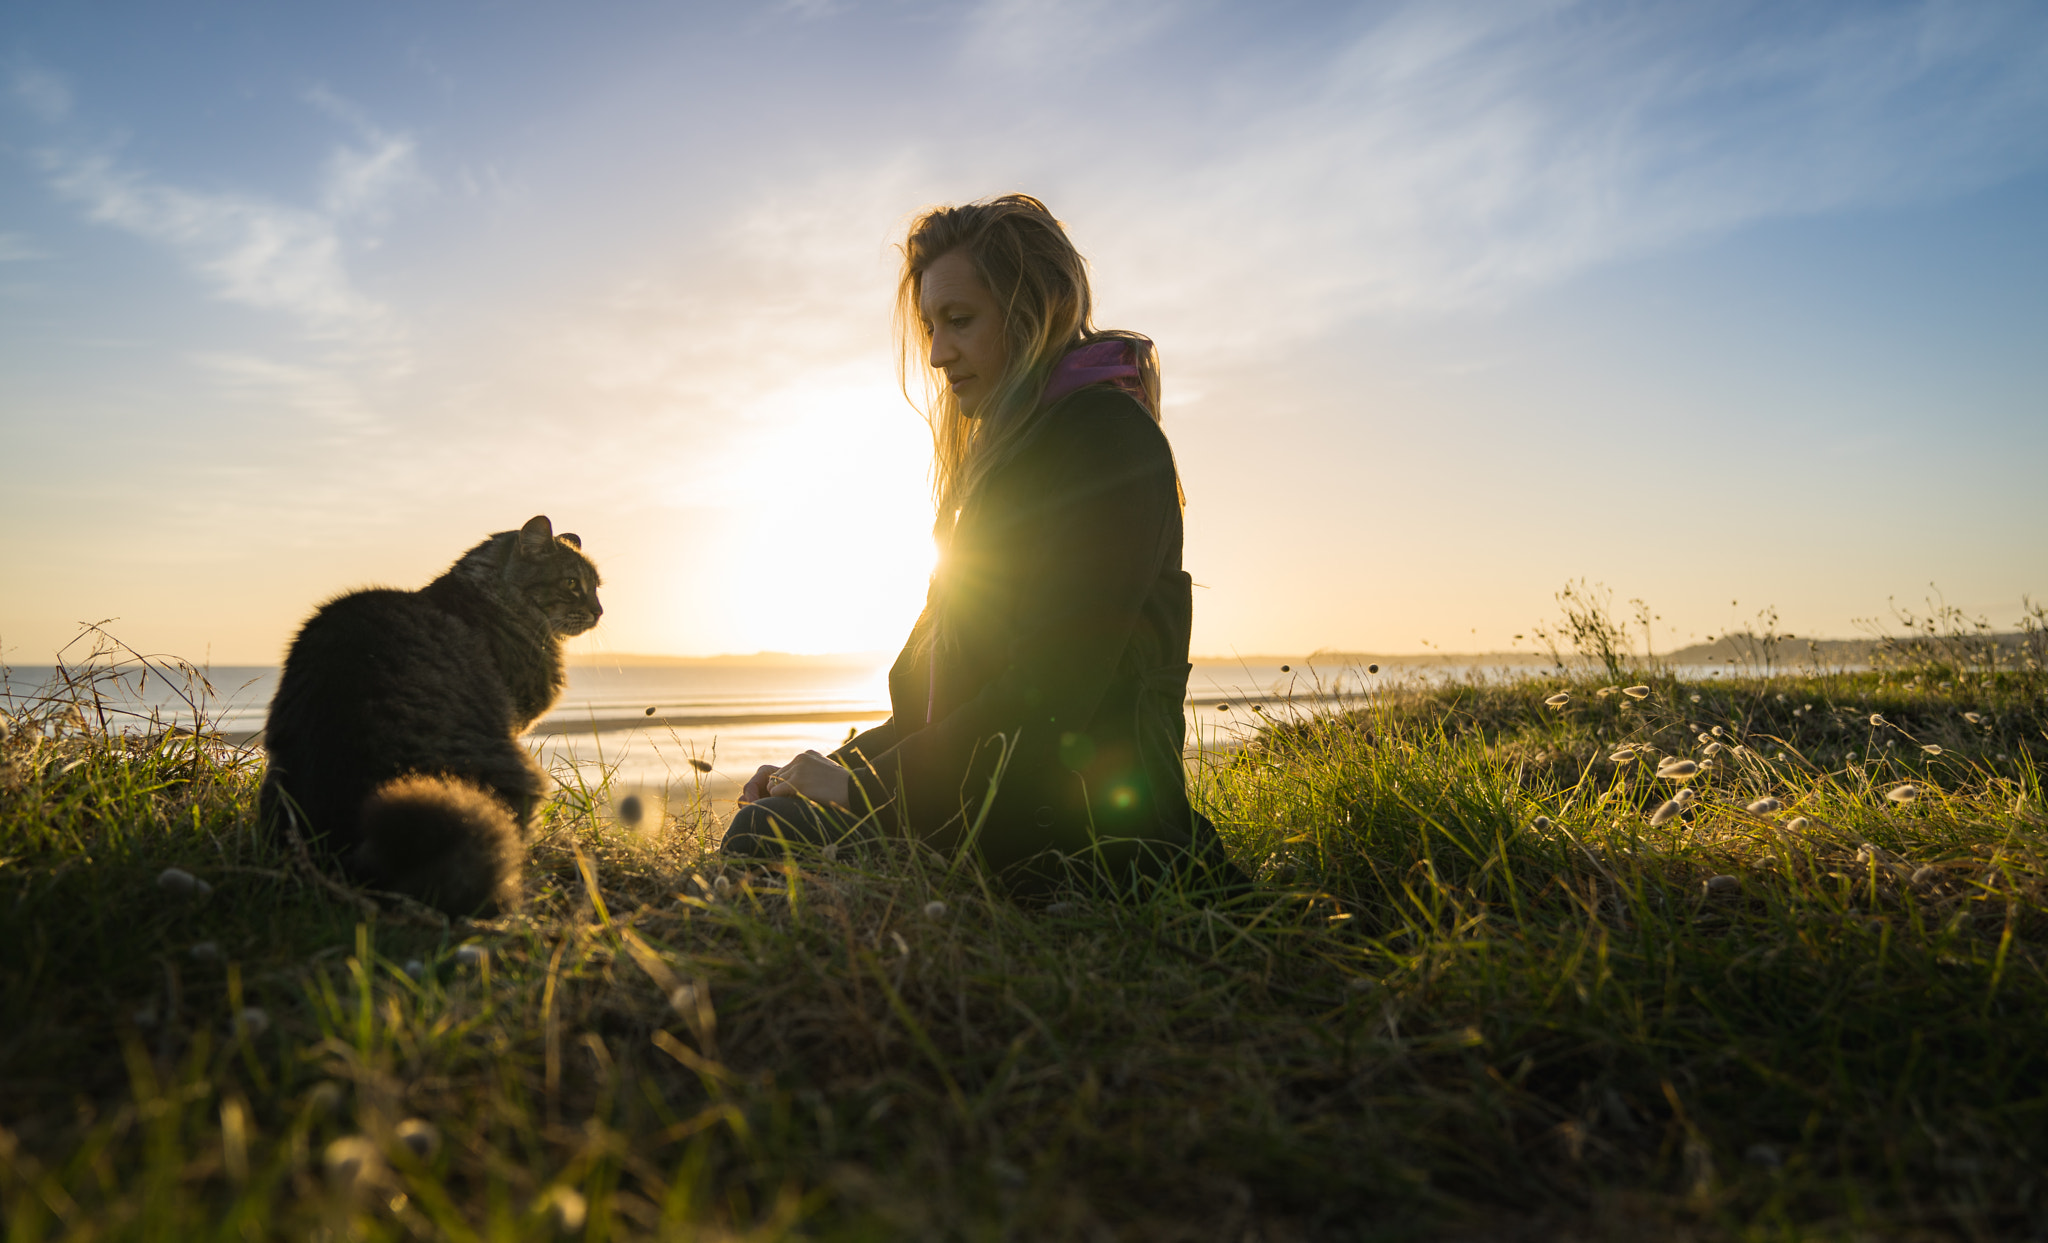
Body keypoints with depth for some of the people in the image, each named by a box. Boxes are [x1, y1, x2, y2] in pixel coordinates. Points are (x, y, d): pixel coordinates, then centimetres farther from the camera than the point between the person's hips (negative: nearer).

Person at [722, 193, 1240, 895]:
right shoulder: (1005, 453, 21)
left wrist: (871, 787, -16)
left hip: (1088, 821, -9)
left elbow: (1051, 687, -19)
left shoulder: (1107, 431, -10)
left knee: (766, 836, -20)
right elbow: (935, 680, 20)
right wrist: (841, 769, 7)